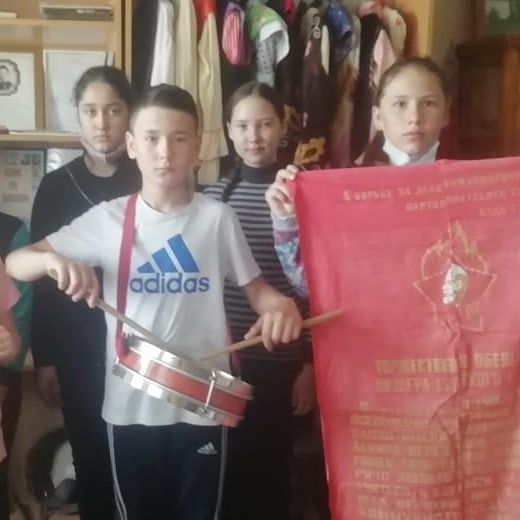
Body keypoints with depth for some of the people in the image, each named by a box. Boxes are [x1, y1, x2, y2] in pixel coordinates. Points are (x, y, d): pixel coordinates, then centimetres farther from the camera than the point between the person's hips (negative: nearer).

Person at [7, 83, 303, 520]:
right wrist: (53, 260, -24)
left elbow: (255, 287, 3)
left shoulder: (218, 218, -4)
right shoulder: (108, 219, -3)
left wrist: (280, 306, -20)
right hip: (131, 407, 1)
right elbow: (15, 263, -1)